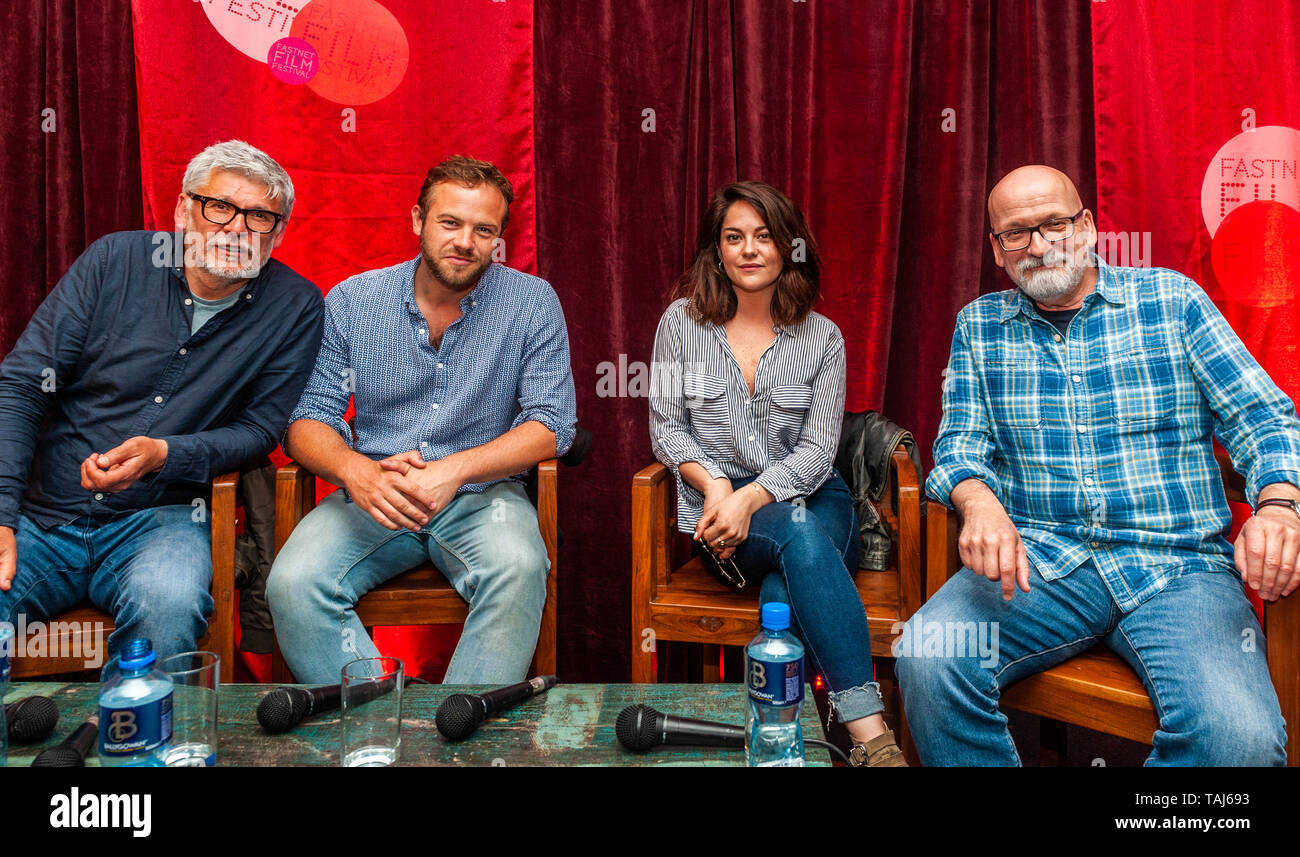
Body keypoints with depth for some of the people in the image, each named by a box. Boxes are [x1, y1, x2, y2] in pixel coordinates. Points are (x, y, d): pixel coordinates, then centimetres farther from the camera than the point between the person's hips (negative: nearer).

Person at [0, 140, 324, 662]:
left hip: (160, 519, -1)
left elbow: (260, 428, 1)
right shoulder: (115, 262, 1)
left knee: (168, 605, -33)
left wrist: (164, 455, -19)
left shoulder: (296, 309, -2)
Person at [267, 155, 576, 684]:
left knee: (519, 569, -33)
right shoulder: (350, 300, 3)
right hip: (370, 498, 2)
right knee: (292, 583, -24)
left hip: (481, 495, -1)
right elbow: (306, 419, 2)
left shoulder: (533, 303, -1)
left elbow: (552, 426, -7)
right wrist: (355, 470, -21)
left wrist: (454, 470, -21)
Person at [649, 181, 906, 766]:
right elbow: (666, 428, 3)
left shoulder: (822, 337, 3)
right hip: (719, 502, -1)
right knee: (799, 534, -36)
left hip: (809, 496, 2)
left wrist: (749, 498, -21)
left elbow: (817, 449, -4)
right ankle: (871, 733, -39)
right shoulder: (682, 322, 4)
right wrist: (715, 485, -17)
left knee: (784, 592, -35)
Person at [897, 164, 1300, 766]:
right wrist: (980, 504, -18)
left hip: (1178, 564, 0)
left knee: (1239, 734, -28)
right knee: (927, 661, -29)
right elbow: (961, 442, 6)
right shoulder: (979, 325, 12)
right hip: (1036, 558, 1)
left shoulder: (1171, 298, 8)